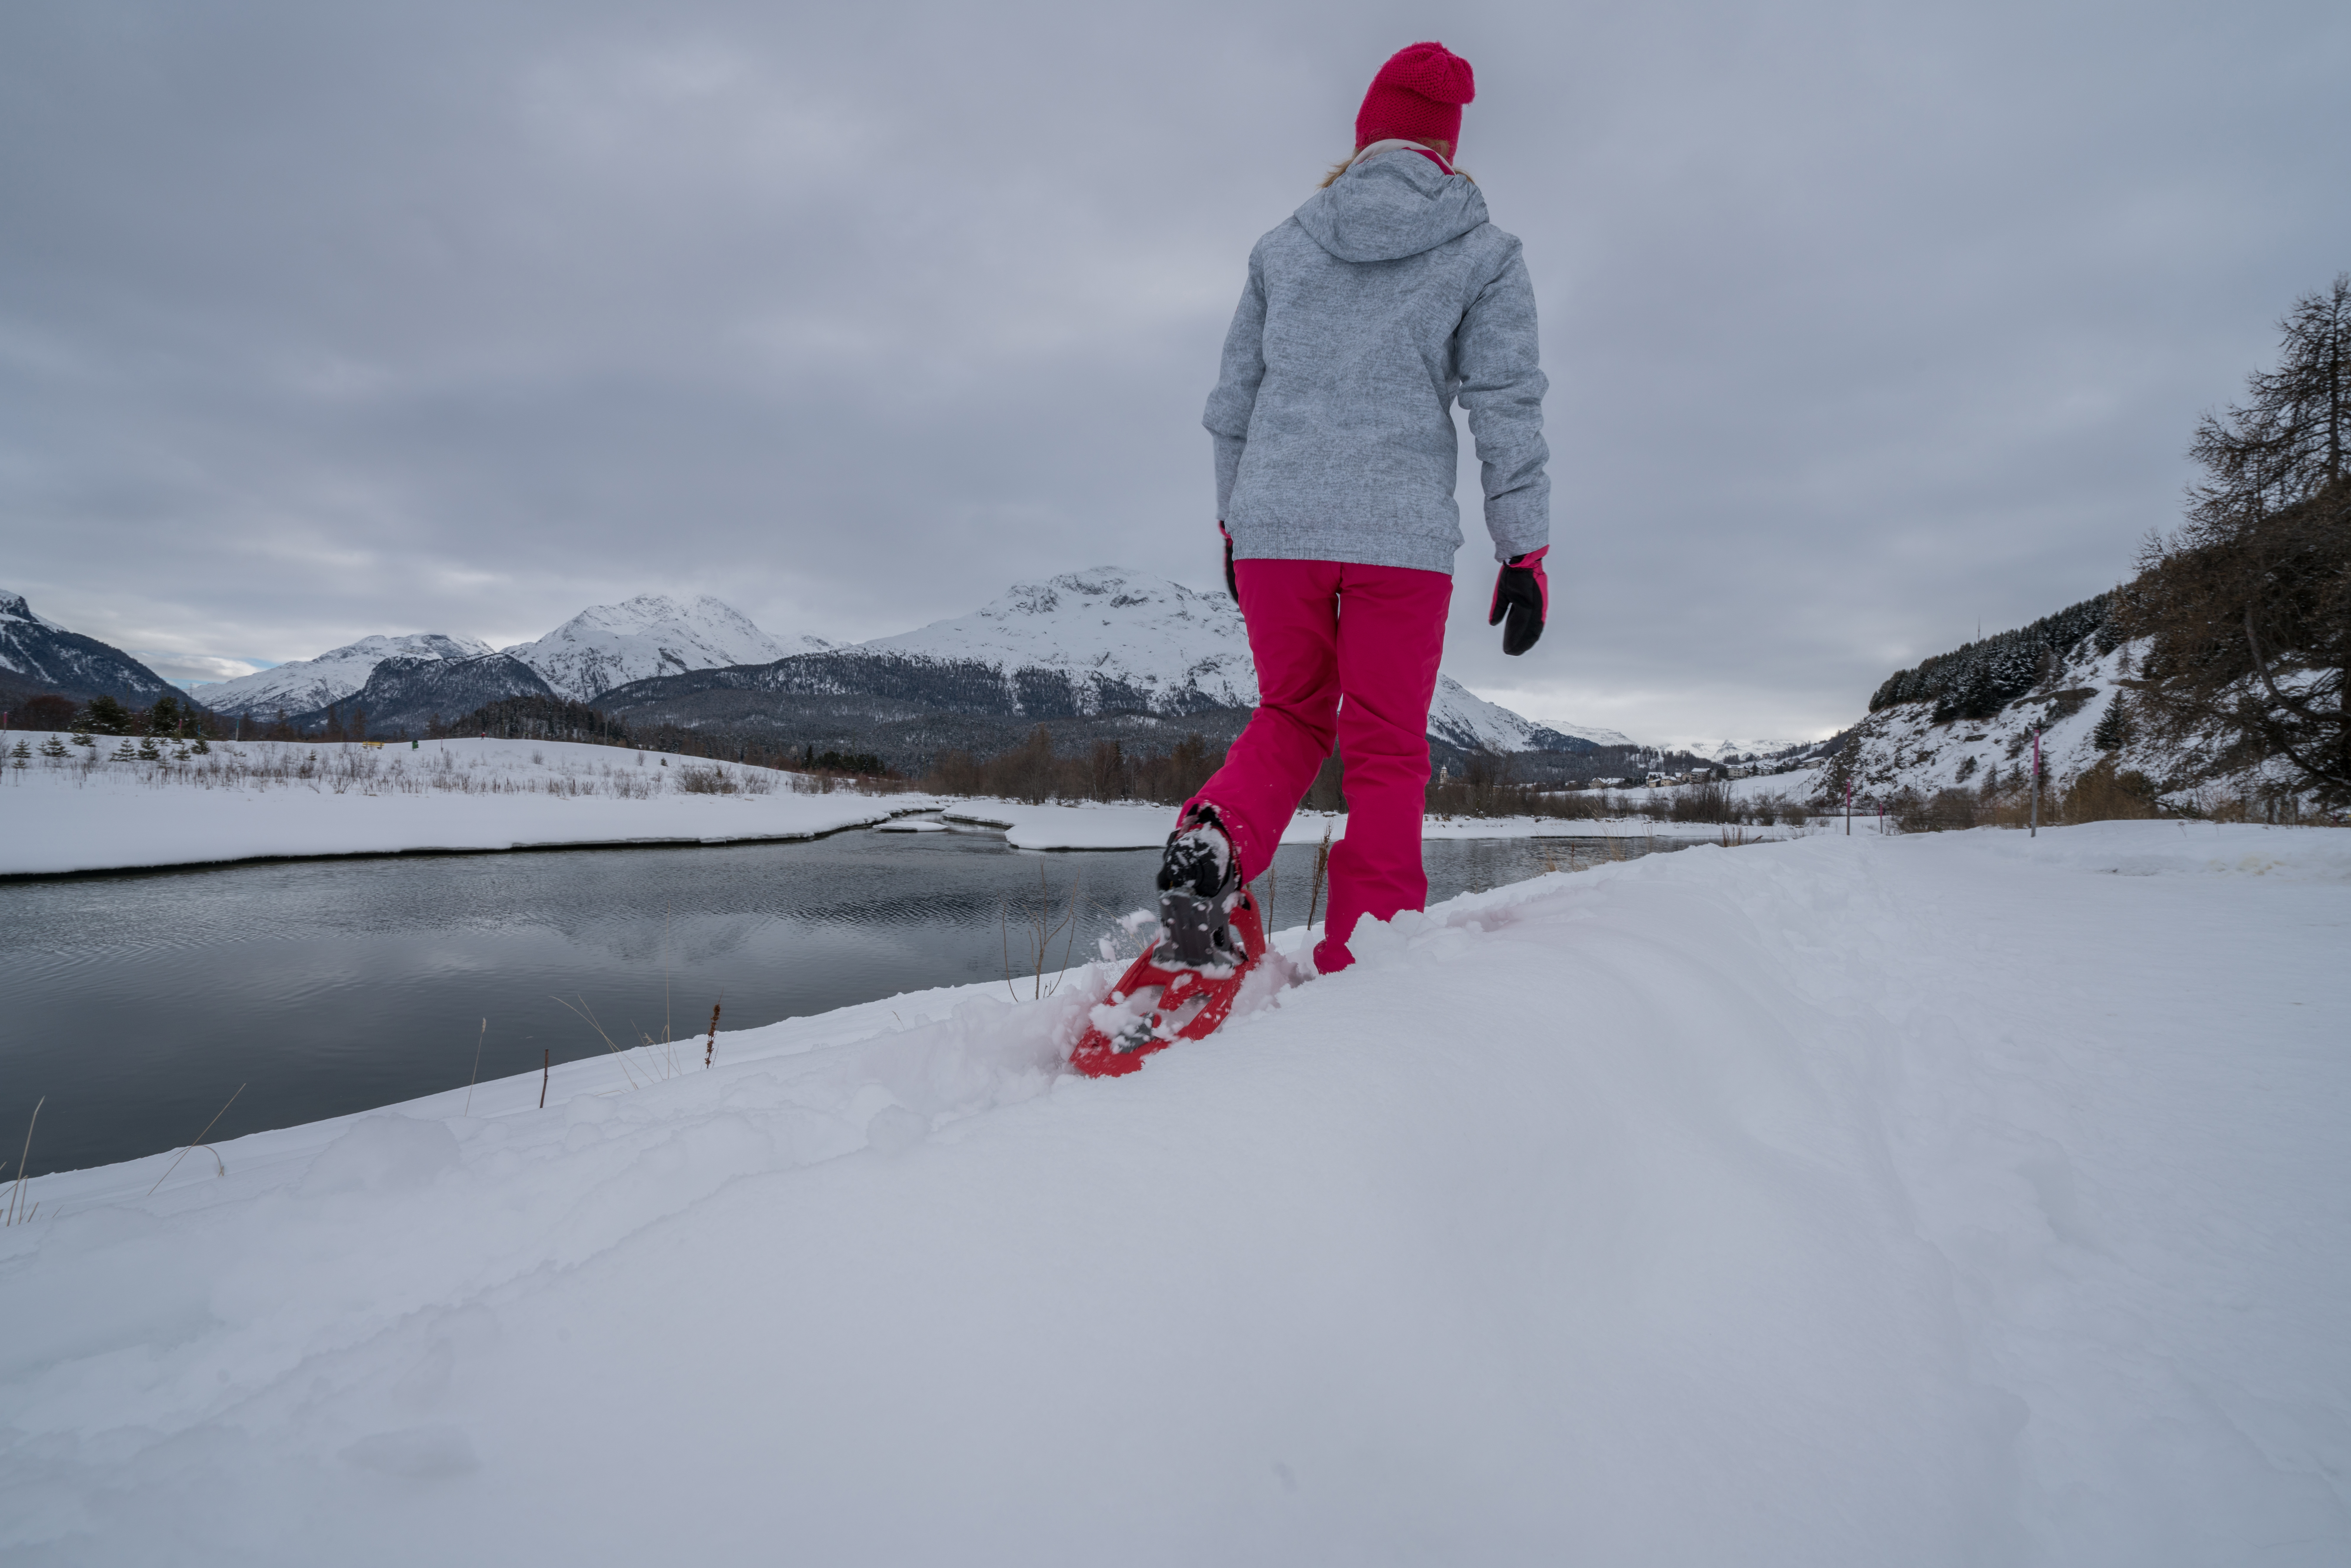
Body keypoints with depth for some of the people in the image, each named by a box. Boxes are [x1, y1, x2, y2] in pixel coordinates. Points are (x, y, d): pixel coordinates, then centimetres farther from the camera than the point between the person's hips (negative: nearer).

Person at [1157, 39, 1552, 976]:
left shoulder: (1282, 246, 14)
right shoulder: (1483, 254, 7)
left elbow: (1232, 401, 16)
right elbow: (1508, 410, 1)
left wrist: (1233, 521, 24)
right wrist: (1525, 551, 4)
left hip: (1273, 525, 3)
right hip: (1403, 534, -2)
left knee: (1290, 716, 19)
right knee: (1387, 753, 6)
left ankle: (1213, 840, -8)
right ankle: (1360, 966, 5)